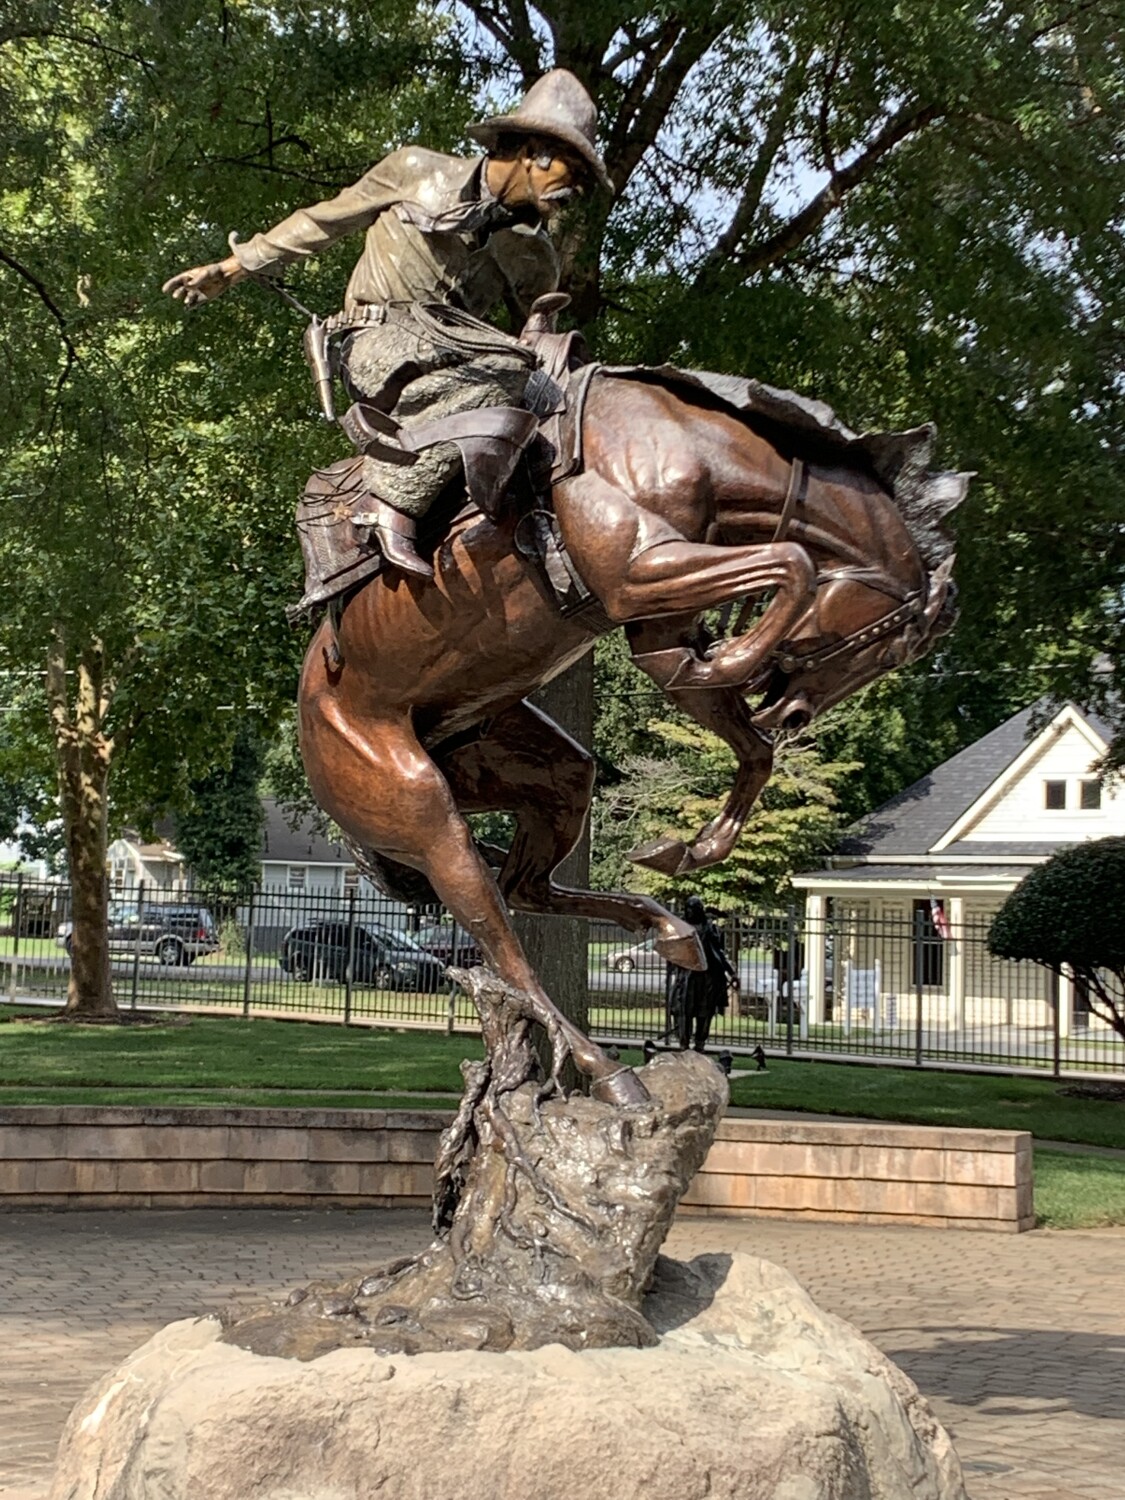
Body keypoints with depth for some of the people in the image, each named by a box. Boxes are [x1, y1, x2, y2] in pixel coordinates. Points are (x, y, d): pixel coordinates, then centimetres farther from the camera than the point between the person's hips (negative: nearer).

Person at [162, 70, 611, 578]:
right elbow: (323, 221, 12)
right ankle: (394, 502, -34)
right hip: (378, 345, -5)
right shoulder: (418, 172, 4)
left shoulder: (534, 258, 12)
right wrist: (232, 268, 13)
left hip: (452, 350, 5)